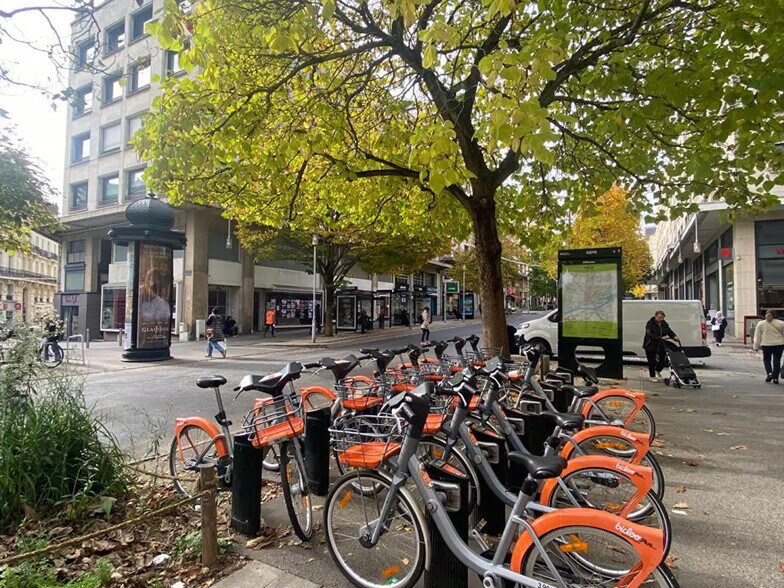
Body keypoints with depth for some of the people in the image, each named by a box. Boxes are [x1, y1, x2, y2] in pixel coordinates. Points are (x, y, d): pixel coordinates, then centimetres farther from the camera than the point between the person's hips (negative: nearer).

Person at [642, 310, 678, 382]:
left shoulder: (664, 324, 6)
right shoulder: (650, 324, -14)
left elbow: (669, 331, 1)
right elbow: (650, 334, -24)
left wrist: (674, 336, -20)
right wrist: (661, 338, -33)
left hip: (661, 346, 6)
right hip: (650, 346, -6)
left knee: (663, 359, 4)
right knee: (652, 361, 3)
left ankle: (657, 370, 33)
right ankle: (652, 376, 17)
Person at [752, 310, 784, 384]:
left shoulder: (760, 324, 0)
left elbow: (757, 336, 2)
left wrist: (756, 347, 7)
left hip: (766, 344, -1)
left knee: (766, 359, 14)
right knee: (777, 361, 6)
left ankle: (769, 373, -6)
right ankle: (775, 378, 6)